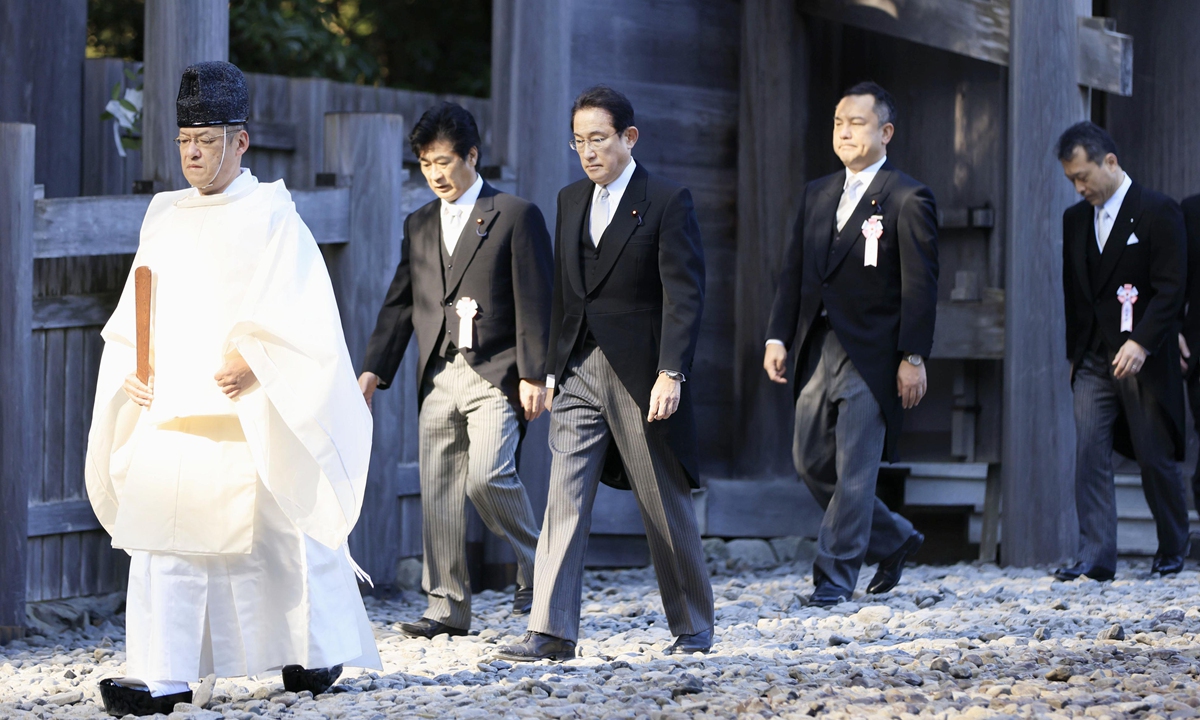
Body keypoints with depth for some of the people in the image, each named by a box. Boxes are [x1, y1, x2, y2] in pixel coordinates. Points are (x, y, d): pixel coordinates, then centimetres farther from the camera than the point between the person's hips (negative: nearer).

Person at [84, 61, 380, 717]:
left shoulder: (271, 214, -3)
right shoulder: (164, 216, 14)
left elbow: (298, 312, -8)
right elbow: (134, 316, 18)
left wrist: (255, 362, -20)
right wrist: (132, 370, 2)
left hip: (247, 411, -5)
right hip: (169, 405, 5)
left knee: (280, 530, 3)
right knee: (161, 535, -7)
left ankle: (319, 652, 22)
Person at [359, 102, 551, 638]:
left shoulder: (515, 216, 1)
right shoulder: (419, 225, 17)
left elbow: (534, 302, -4)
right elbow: (399, 304, 18)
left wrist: (534, 375, -11)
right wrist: (374, 369, 9)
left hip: (494, 373, -5)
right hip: (438, 377, 5)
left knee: (487, 475, -20)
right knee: (438, 492, 2)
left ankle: (535, 568, 3)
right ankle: (447, 608, 7)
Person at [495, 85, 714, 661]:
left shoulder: (667, 202, -6)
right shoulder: (571, 201, 13)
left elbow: (684, 296, -12)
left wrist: (671, 373, -20)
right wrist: (553, 366, 13)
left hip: (641, 376, -5)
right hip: (579, 375, 5)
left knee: (666, 506, 5)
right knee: (564, 501, -4)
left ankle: (693, 628, 19)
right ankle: (551, 631, -7)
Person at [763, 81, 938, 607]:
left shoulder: (908, 200, -6)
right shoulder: (817, 195, 15)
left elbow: (920, 286, -9)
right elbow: (794, 272, 15)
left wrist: (913, 358, -14)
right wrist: (778, 337, 5)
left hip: (871, 356, -7)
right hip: (818, 348, 7)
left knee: (854, 471, -6)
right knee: (811, 463, 9)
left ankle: (835, 576, 0)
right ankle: (893, 539, 26)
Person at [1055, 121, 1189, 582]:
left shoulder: (1158, 212, -7)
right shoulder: (1075, 220, 12)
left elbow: (1172, 288, -12)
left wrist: (1141, 343, -22)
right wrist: (1074, 353, 15)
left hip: (1145, 359, -5)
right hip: (1093, 362, 5)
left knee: (1155, 458, 4)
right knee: (1090, 454, -8)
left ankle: (1173, 550, 23)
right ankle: (1095, 557, -10)